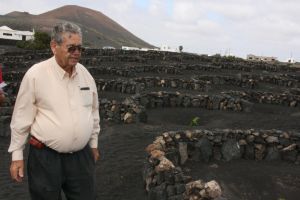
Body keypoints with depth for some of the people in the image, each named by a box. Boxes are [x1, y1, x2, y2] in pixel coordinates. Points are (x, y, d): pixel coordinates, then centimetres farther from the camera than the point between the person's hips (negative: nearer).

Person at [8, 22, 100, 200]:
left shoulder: (85, 73, 3)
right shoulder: (35, 74, -11)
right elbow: (22, 118, -6)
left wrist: (94, 143, 17)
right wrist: (17, 155, -3)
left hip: (82, 155, 4)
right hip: (45, 157, -4)